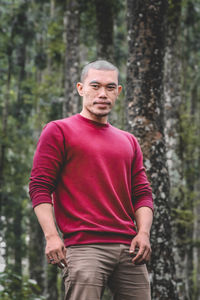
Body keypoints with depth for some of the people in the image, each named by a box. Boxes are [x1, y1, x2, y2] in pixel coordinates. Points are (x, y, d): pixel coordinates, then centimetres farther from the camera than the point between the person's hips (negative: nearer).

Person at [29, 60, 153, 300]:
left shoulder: (128, 142, 22)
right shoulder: (58, 131, 6)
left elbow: (142, 193, 19)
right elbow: (39, 187, -1)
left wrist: (143, 233, 2)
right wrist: (51, 236, -13)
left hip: (128, 248, 6)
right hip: (84, 248, -5)